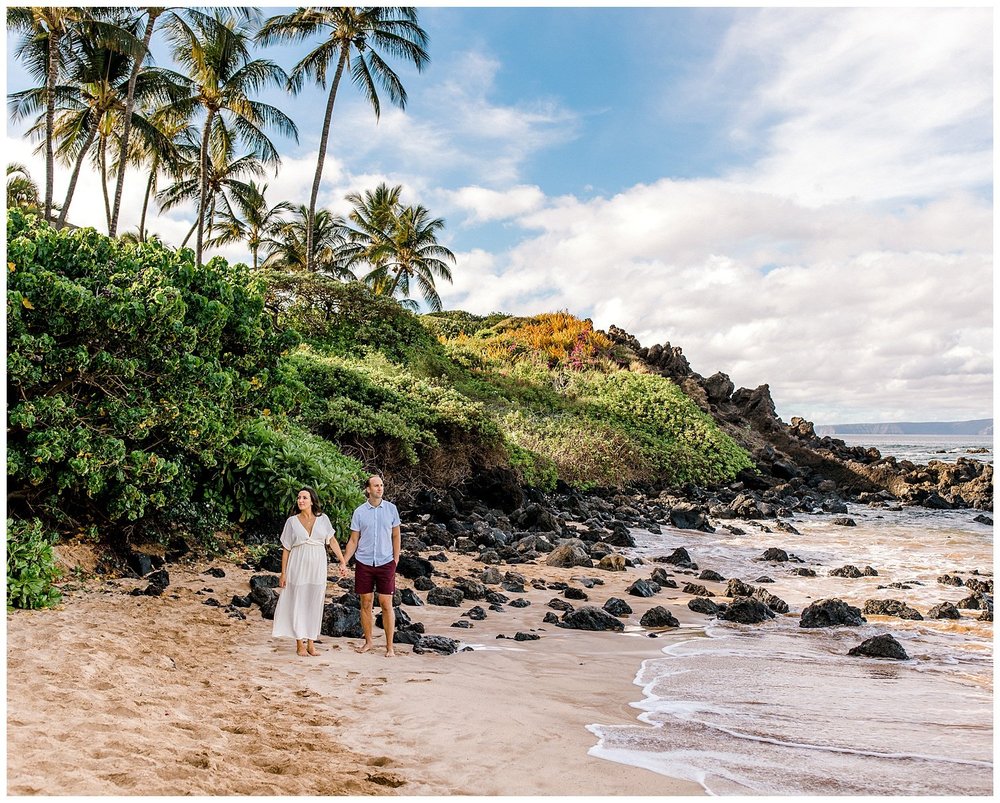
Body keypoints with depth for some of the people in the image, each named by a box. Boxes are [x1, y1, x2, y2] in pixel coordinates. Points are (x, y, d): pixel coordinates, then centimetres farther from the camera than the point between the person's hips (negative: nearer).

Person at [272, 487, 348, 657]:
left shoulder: (323, 519, 2)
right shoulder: (292, 521, 1)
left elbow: (333, 541, 4)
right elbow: (286, 548, 3)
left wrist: (343, 562, -2)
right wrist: (283, 573, 1)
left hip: (317, 567, 1)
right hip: (298, 566, -1)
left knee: (314, 604, 6)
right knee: (298, 603, 2)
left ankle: (311, 643, 16)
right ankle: (300, 644, 13)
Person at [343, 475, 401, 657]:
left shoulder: (391, 509, 1)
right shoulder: (359, 512, 0)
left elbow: (395, 536, 9)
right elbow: (353, 540, 5)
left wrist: (396, 559, 3)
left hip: (385, 563, -1)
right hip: (363, 563, 1)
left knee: (386, 604, -1)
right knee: (365, 604, 7)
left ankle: (390, 646, 6)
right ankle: (368, 642, 21)